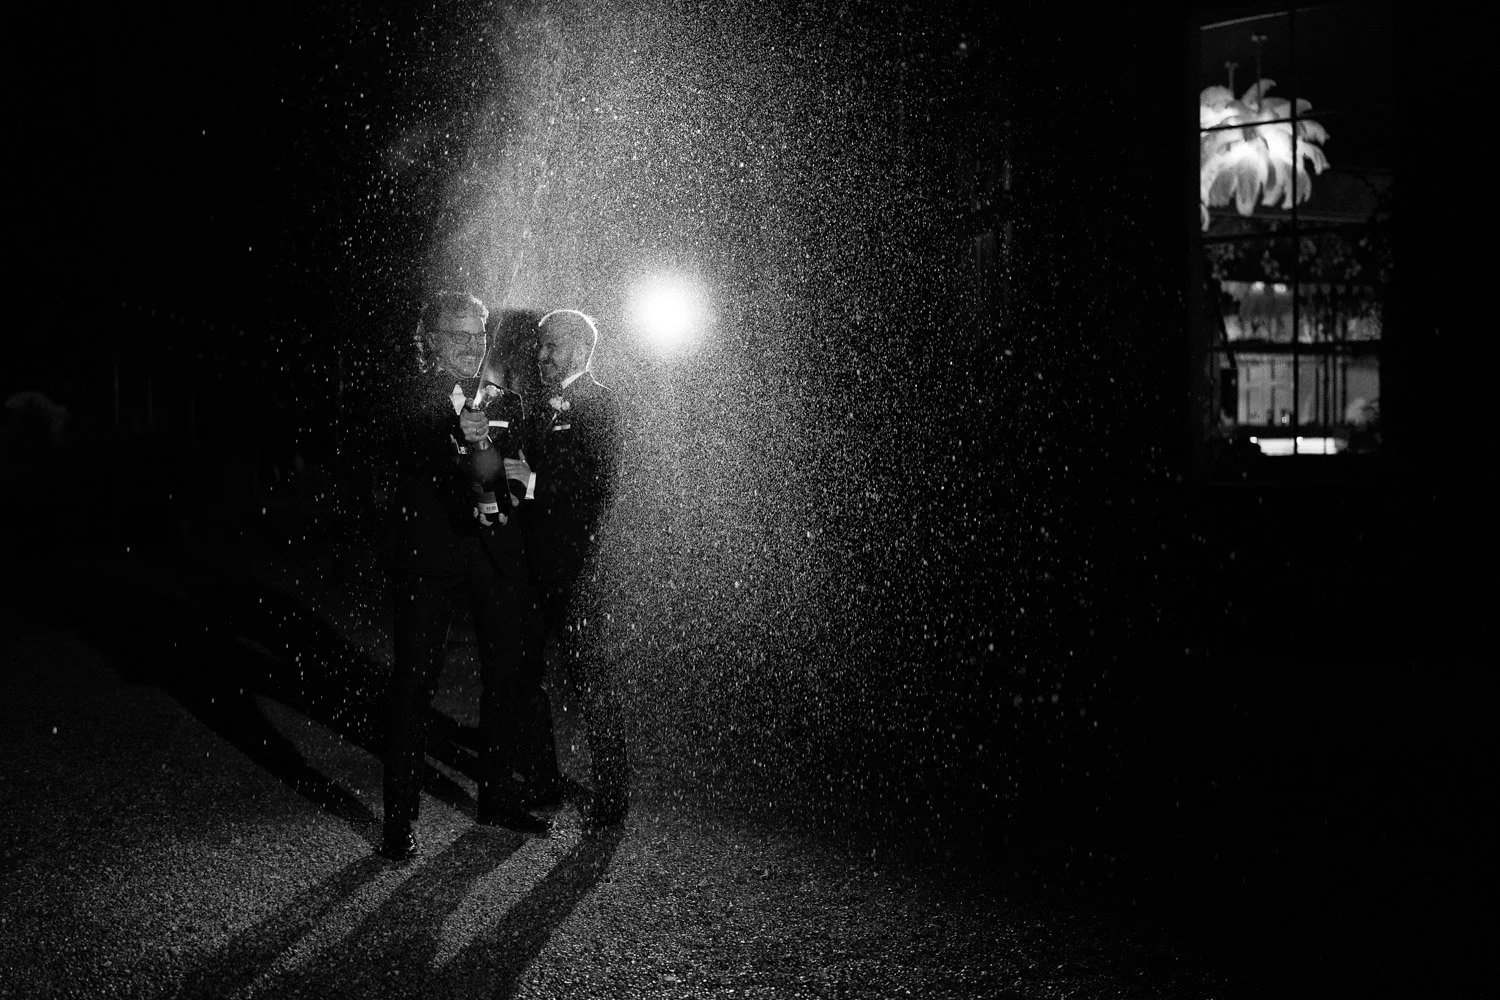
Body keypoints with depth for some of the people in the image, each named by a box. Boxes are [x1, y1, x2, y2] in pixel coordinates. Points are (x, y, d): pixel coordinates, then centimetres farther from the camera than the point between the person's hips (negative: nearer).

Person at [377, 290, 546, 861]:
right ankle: (399, 818, -1)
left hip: (496, 550, 5)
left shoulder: (502, 398, 13)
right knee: (415, 679, -7)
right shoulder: (418, 394, -1)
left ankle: (498, 798, 25)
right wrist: (456, 434, -39)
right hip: (430, 552, -5)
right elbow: (404, 447, -22)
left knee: (506, 672, 10)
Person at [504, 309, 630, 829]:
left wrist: (533, 482, -16)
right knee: (523, 669, 11)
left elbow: (600, 487, -15)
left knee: (586, 669, -4)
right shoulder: (540, 408, 16)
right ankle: (541, 779, 23)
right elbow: (527, 470, 16)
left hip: (573, 565, -7)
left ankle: (612, 790, 7)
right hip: (530, 561, 7)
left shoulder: (598, 406, -6)